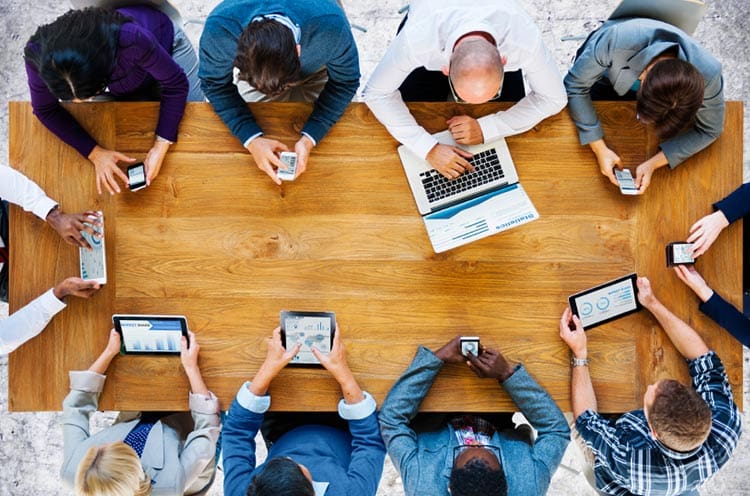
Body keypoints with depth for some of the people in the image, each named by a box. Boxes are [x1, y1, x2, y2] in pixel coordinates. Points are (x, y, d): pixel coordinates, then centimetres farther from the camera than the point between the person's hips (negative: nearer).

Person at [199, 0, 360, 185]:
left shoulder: (331, 25, -45)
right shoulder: (219, 27, -42)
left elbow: (345, 82, -26)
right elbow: (215, 84, -23)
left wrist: (309, 138, -39)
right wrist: (251, 139, -37)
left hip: (315, 69, 0)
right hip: (252, 68, 1)